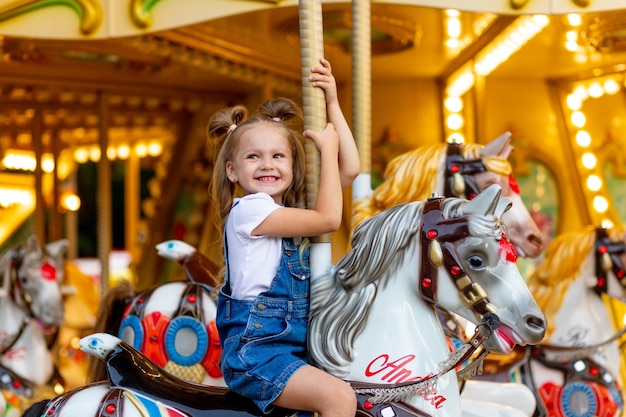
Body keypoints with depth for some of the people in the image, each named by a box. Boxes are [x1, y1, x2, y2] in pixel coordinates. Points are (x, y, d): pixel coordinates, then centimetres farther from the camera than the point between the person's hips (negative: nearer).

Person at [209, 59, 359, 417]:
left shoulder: (294, 205, 14)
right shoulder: (248, 209, -10)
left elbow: (350, 170, 12)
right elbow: (329, 218, -12)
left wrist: (332, 103, 11)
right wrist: (327, 148, -3)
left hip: (295, 346, 9)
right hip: (255, 351, -9)